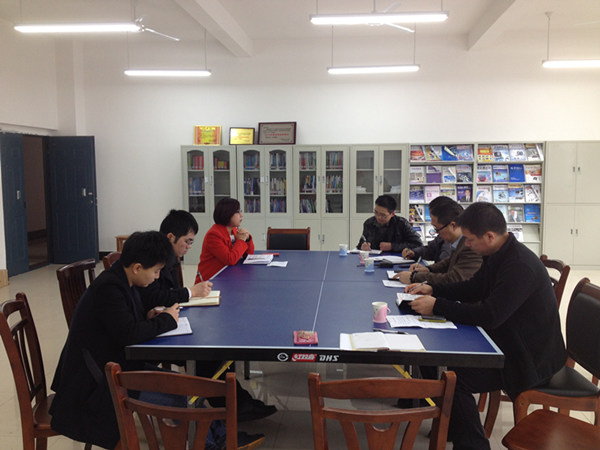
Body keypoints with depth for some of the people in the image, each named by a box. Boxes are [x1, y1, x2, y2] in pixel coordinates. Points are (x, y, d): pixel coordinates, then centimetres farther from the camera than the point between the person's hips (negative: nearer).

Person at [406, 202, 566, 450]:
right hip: (508, 340, 10)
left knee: (454, 380, -21)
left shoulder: (520, 266, -28)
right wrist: (432, 289, 3)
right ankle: (452, 429, 22)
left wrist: (437, 306, -24)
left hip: (531, 358, -10)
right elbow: (473, 289, 16)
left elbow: (489, 316, -32)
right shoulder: (497, 254, 3)